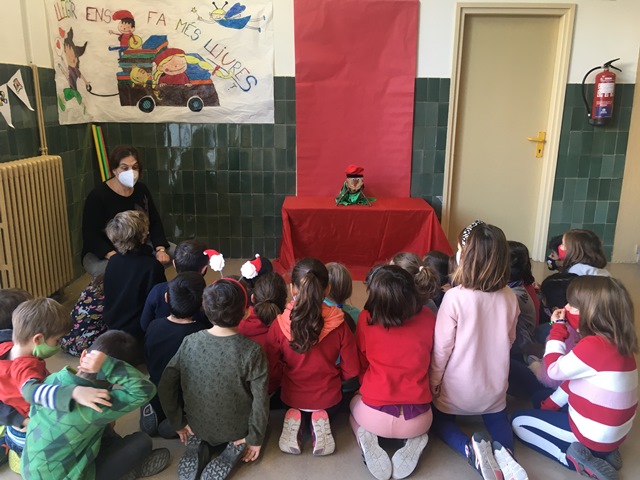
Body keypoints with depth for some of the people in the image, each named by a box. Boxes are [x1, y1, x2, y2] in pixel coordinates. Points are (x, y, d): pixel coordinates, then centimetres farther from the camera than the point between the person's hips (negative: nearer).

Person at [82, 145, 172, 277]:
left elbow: (155, 222, 3)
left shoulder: (142, 190, 0)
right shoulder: (98, 196, -17)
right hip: (102, 254, -6)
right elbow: (90, 235, -18)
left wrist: (160, 249, -16)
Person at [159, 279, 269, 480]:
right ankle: (234, 450, 5)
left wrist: (178, 423, 5)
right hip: (237, 430, -2)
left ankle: (196, 446, 9)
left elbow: (165, 387, -10)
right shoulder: (252, 351, -27)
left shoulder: (190, 342, -18)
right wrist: (255, 439, -5)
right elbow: (260, 401, -21)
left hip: (197, 426, 3)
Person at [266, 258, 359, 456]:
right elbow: (351, 371, -11)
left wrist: (273, 388, 12)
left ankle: (293, 419, 3)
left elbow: (272, 372, -11)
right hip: (329, 399, -1)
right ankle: (320, 419, 1)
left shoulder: (278, 326, -22)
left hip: (291, 398, 1)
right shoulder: (339, 325, -22)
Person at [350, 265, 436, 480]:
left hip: (375, 416, -1)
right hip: (418, 419, 1)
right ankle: (415, 440, 6)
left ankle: (366, 438, 4)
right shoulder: (428, 317, -5)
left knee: (355, 403, 35)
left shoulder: (367, 318, -10)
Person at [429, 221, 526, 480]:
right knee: (497, 419, 32)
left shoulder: (455, 297, -25)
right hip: (495, 385, 4)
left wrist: (433, 383, -1)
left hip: (458, 388, -3)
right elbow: (509, 341, 4)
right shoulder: (510, 297, -11)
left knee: (439, 419, 24)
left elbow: (442, 347, -17)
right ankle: (502, 452, 0)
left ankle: (471, 449, -5)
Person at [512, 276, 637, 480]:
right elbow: (572, 375, 9)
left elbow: (554, 369, -16)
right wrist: (550, 404, 12)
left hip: (594, 433, -9)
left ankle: (577, 460, -6)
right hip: (610, 429, 9)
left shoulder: (595, 345, -30)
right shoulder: (616, 341, 0)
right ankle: (602, 450, 14)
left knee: (519, 422, 6)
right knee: (542, 409, 29)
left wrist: (558, 328, -9)